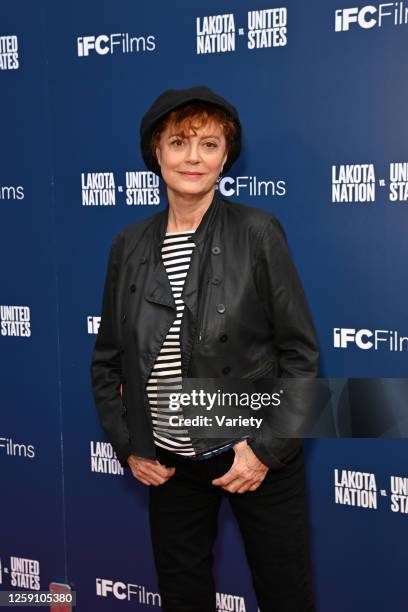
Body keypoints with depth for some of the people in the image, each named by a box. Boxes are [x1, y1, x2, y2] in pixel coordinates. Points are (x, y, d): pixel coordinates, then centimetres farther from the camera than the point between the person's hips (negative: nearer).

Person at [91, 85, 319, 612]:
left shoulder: (258, 233, -9)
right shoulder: (130, 244, 1)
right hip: (167, 462, 4)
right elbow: (107, 360, 8)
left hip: (258, 457, -3)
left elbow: (301, 351, -7)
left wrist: (268, 447, -12)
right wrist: (128, 447, 2)